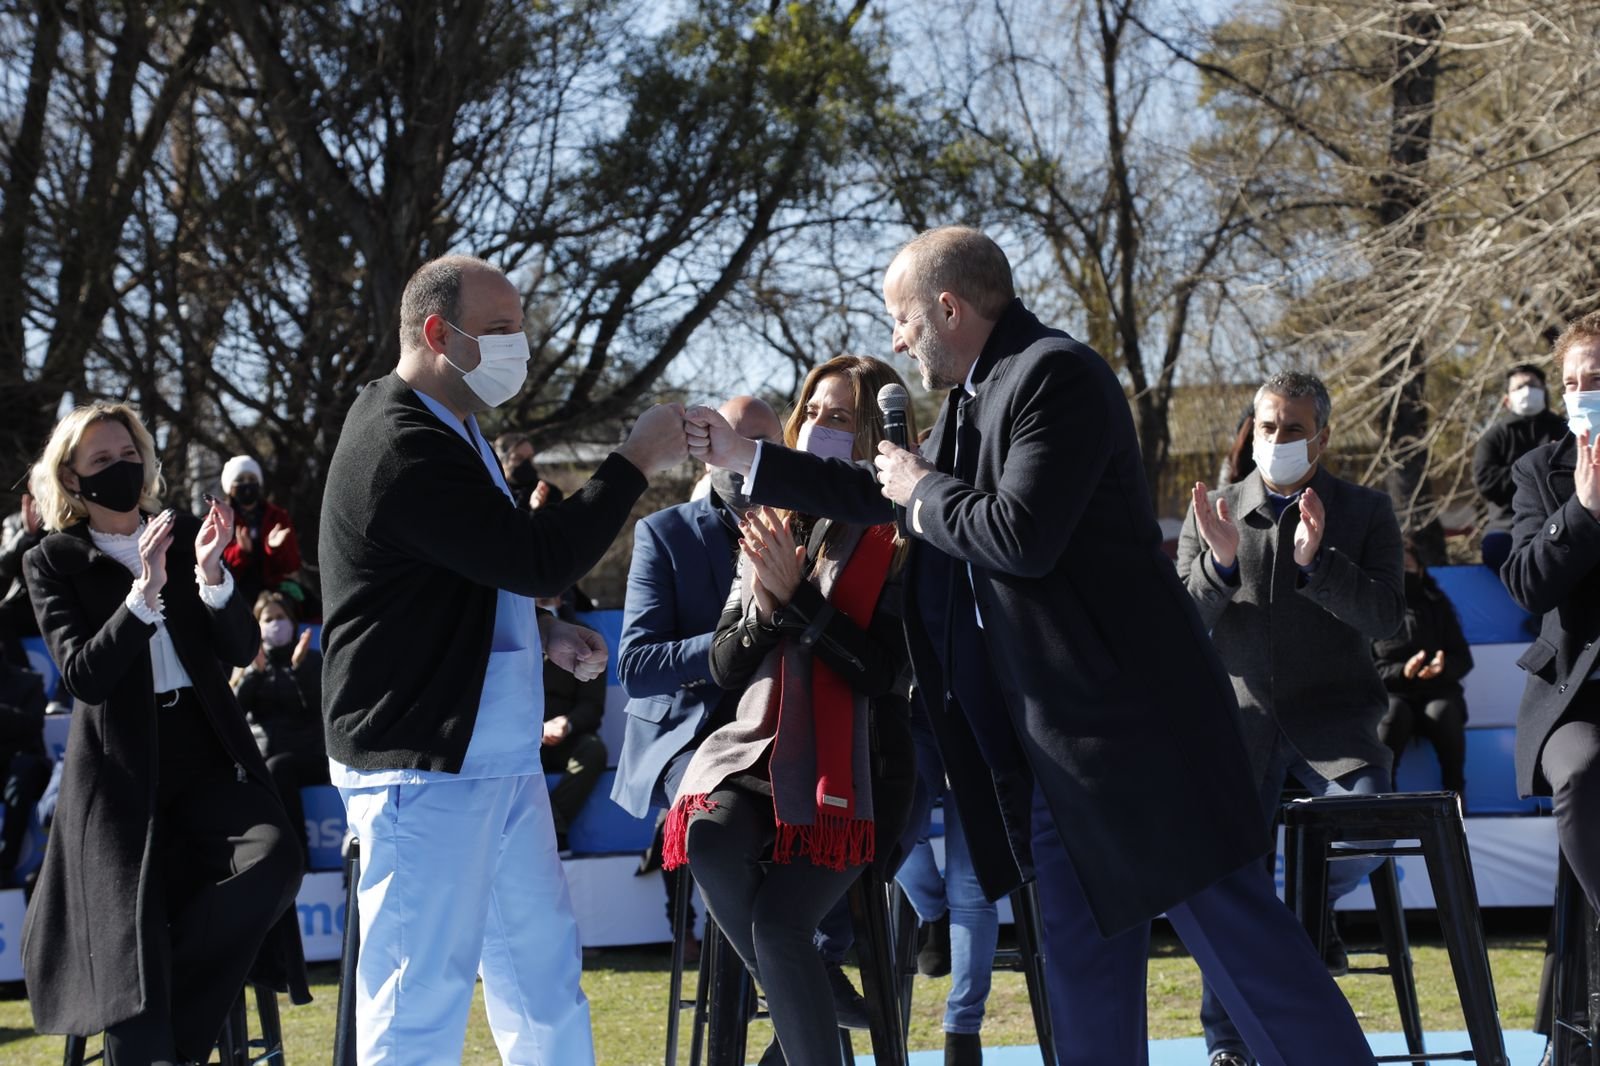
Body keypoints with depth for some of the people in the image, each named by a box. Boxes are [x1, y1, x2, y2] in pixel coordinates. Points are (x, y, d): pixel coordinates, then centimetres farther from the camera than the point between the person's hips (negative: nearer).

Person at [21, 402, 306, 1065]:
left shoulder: (184, 535, 9)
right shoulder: (53, 563, 2)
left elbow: (242, 650, 2)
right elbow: (84, 675, -11)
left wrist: (210, 576, -17)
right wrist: (143, 594, -23)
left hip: (206, 754, 2)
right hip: (122, 770, -2)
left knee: (274, 862, -24)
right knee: (133, 942, -14)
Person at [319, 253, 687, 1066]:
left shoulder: (448, 429, 14)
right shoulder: (401, 449, -20)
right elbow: (538, 558, -21)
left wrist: (541, 633, 10)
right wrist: (636, 463, -13)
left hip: (496, 754, 10)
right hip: (423, 765, -10)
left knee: (543, 966, 14)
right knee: (421, 993, -5)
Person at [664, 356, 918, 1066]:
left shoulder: (898, 542, -1)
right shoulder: (773, 529, 16)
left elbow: (885, 672, -12)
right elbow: (724, 668, 14)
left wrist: (796, 594, -16)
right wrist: (763, 605, -6)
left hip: (847, 767, -5)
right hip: (755, 750, 5)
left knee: (778, 926, -27)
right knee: (710, 839, -30)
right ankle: (799, 999, -7)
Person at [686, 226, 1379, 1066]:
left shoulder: (1055, 374, -14)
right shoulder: (974, 397, 16)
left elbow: (1021, 534, -26)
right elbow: (890, 501, 31)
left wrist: (923, 491, -8)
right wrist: (749, 461, 33)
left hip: (1127, 714, -10)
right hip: (1054, 743, 10)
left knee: (1226, 920, -9)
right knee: (1082, 947, 10)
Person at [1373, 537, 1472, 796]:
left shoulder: (1436, 605, 15)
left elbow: (1463, 659, 9)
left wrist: (1444, 667, -15)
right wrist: (1402, 672, -20)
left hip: (1438, 691, 2)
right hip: (1390, 692, -2)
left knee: (1442, 712, -34)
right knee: (1393, 713, -37)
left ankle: (1455, 790, -21)